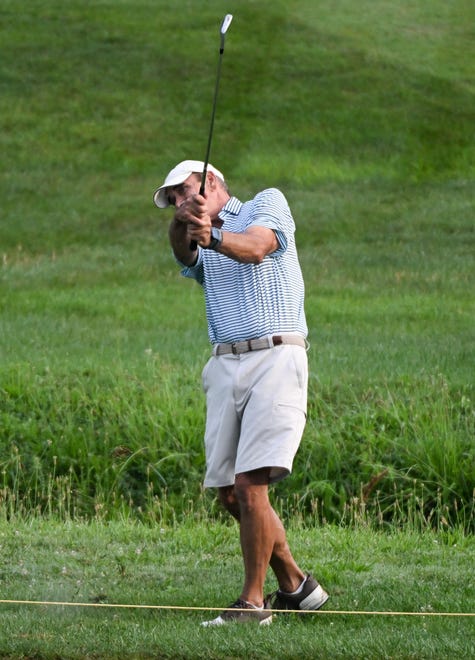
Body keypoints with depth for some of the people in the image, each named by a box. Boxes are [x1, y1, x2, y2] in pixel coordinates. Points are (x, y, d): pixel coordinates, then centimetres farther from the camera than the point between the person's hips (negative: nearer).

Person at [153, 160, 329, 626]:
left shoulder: (268, 203, 10)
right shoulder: (199, 248, 21)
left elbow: (256, 247, -13)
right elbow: (182, 250, -5)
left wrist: (213, 237, -33)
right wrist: (185, 224, -28)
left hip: (276, 357, -6)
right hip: (224, 365, 6)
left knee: (249, 483, -16)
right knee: (229, 492, 4)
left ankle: (253, 601, -10)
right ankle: (295, 586, 20)